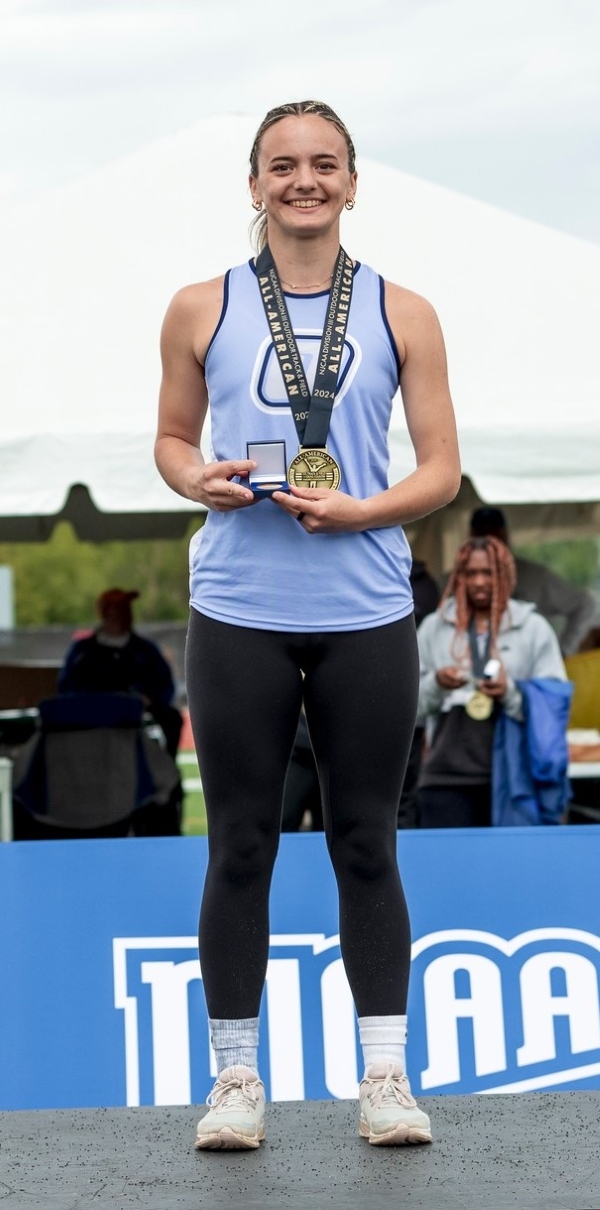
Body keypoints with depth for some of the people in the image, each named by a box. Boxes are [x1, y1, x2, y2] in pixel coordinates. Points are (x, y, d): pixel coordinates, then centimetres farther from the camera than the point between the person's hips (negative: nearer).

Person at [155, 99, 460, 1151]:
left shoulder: (402, 315, 5)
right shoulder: (202, 310, 6)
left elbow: (442, 469, 5)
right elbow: (171, 437, 14)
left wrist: (357, 511, -12)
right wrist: (197, 478, -8)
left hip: (365, 618, 0)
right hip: (238, 618, 0)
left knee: (365, 843, 6)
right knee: (240, 846, 4)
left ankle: (385, 1074, 14)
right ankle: (234, 1075, 12)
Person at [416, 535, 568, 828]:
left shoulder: (533, 627, 8)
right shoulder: (434, 627, 13)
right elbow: (410, 702, 11)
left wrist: (510, 692, -15)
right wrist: (436, 684, -9)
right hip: (446, 775, 1)